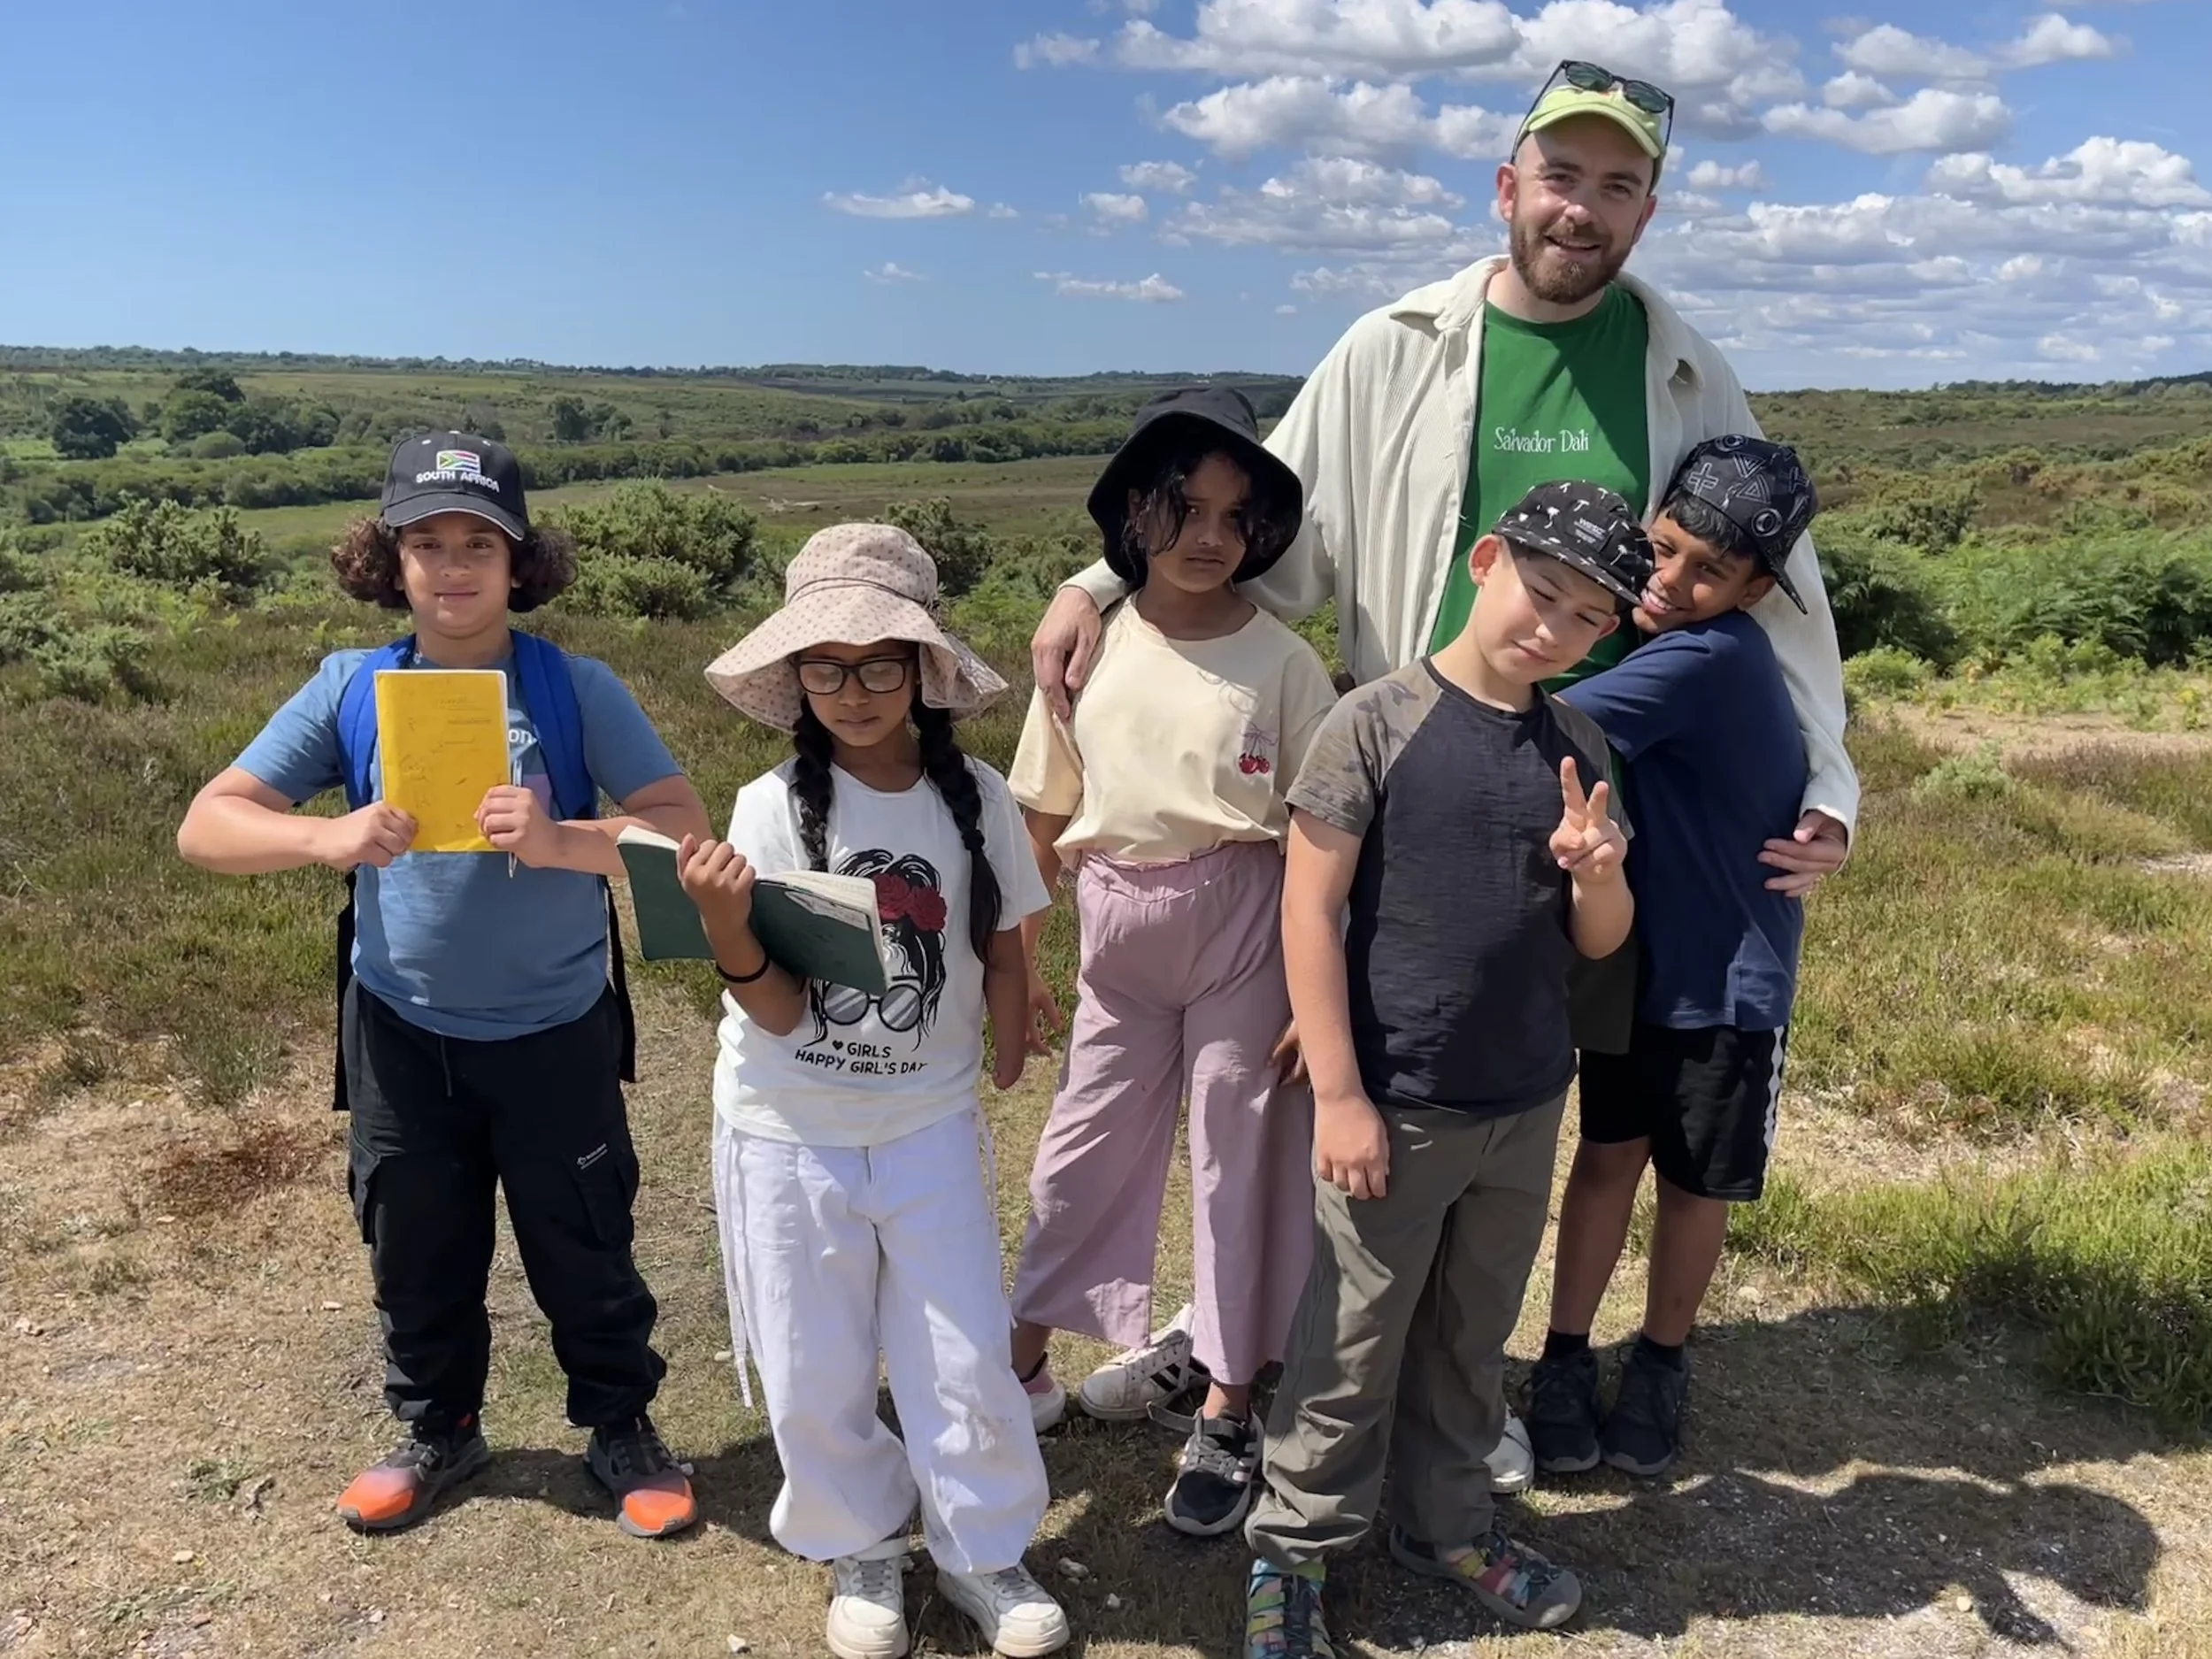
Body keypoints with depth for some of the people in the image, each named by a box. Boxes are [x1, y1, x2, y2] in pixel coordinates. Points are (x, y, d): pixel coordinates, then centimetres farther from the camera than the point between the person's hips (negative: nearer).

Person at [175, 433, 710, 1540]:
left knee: (584, 1250, 12)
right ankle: (437, 1429, 43)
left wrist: (561, 842, -35)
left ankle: (621, 1429, 35)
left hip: (557, 1032, -2)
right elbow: (206, 827, -7)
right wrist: (325, 838, -27)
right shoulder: (349, 689, -5)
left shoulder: (576, 690, -11)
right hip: (401, 1033, 2)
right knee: (417, 1253, 20)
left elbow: (685, 829, -17)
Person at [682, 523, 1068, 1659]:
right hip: (787, 1135, -1)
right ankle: (861, 1552, 37)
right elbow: (778, 1011, -15)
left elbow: (1004, 956, 5)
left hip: (930, 1126, 1)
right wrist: (727, 930, -32)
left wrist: (1006, 1077, 6)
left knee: (964, 1363, 8)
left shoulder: (976, 800, -9)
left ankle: (983, 1554, 33)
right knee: (813, 1374, 12)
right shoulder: (773, 807, -13)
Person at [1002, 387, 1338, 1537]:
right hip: (1117, 927, 3)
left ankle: (1226, 1414, 24)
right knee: (1083, 1150, 14)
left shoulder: (1279, 660, -9)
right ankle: (1026, 1365, 33)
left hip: (1243, 924, -2)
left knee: (1240, 1158, 8)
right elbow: (1044, 817, 6)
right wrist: (1016, 958, 9)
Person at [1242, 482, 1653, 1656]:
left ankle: (1447, 1522, 40)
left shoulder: (1579, 749, 4)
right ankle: (1292, 1550, 27)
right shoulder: (1378, 721, -11)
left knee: (1472, 1340, 20)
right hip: (1397, 1106, -5)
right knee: (1354, 1345, 8)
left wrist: (1602, 876, -16)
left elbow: (1600, 942, 8)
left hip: (1528, 1108, 5)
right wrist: (1338, 1094, -15)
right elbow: (1310, 908, -12)